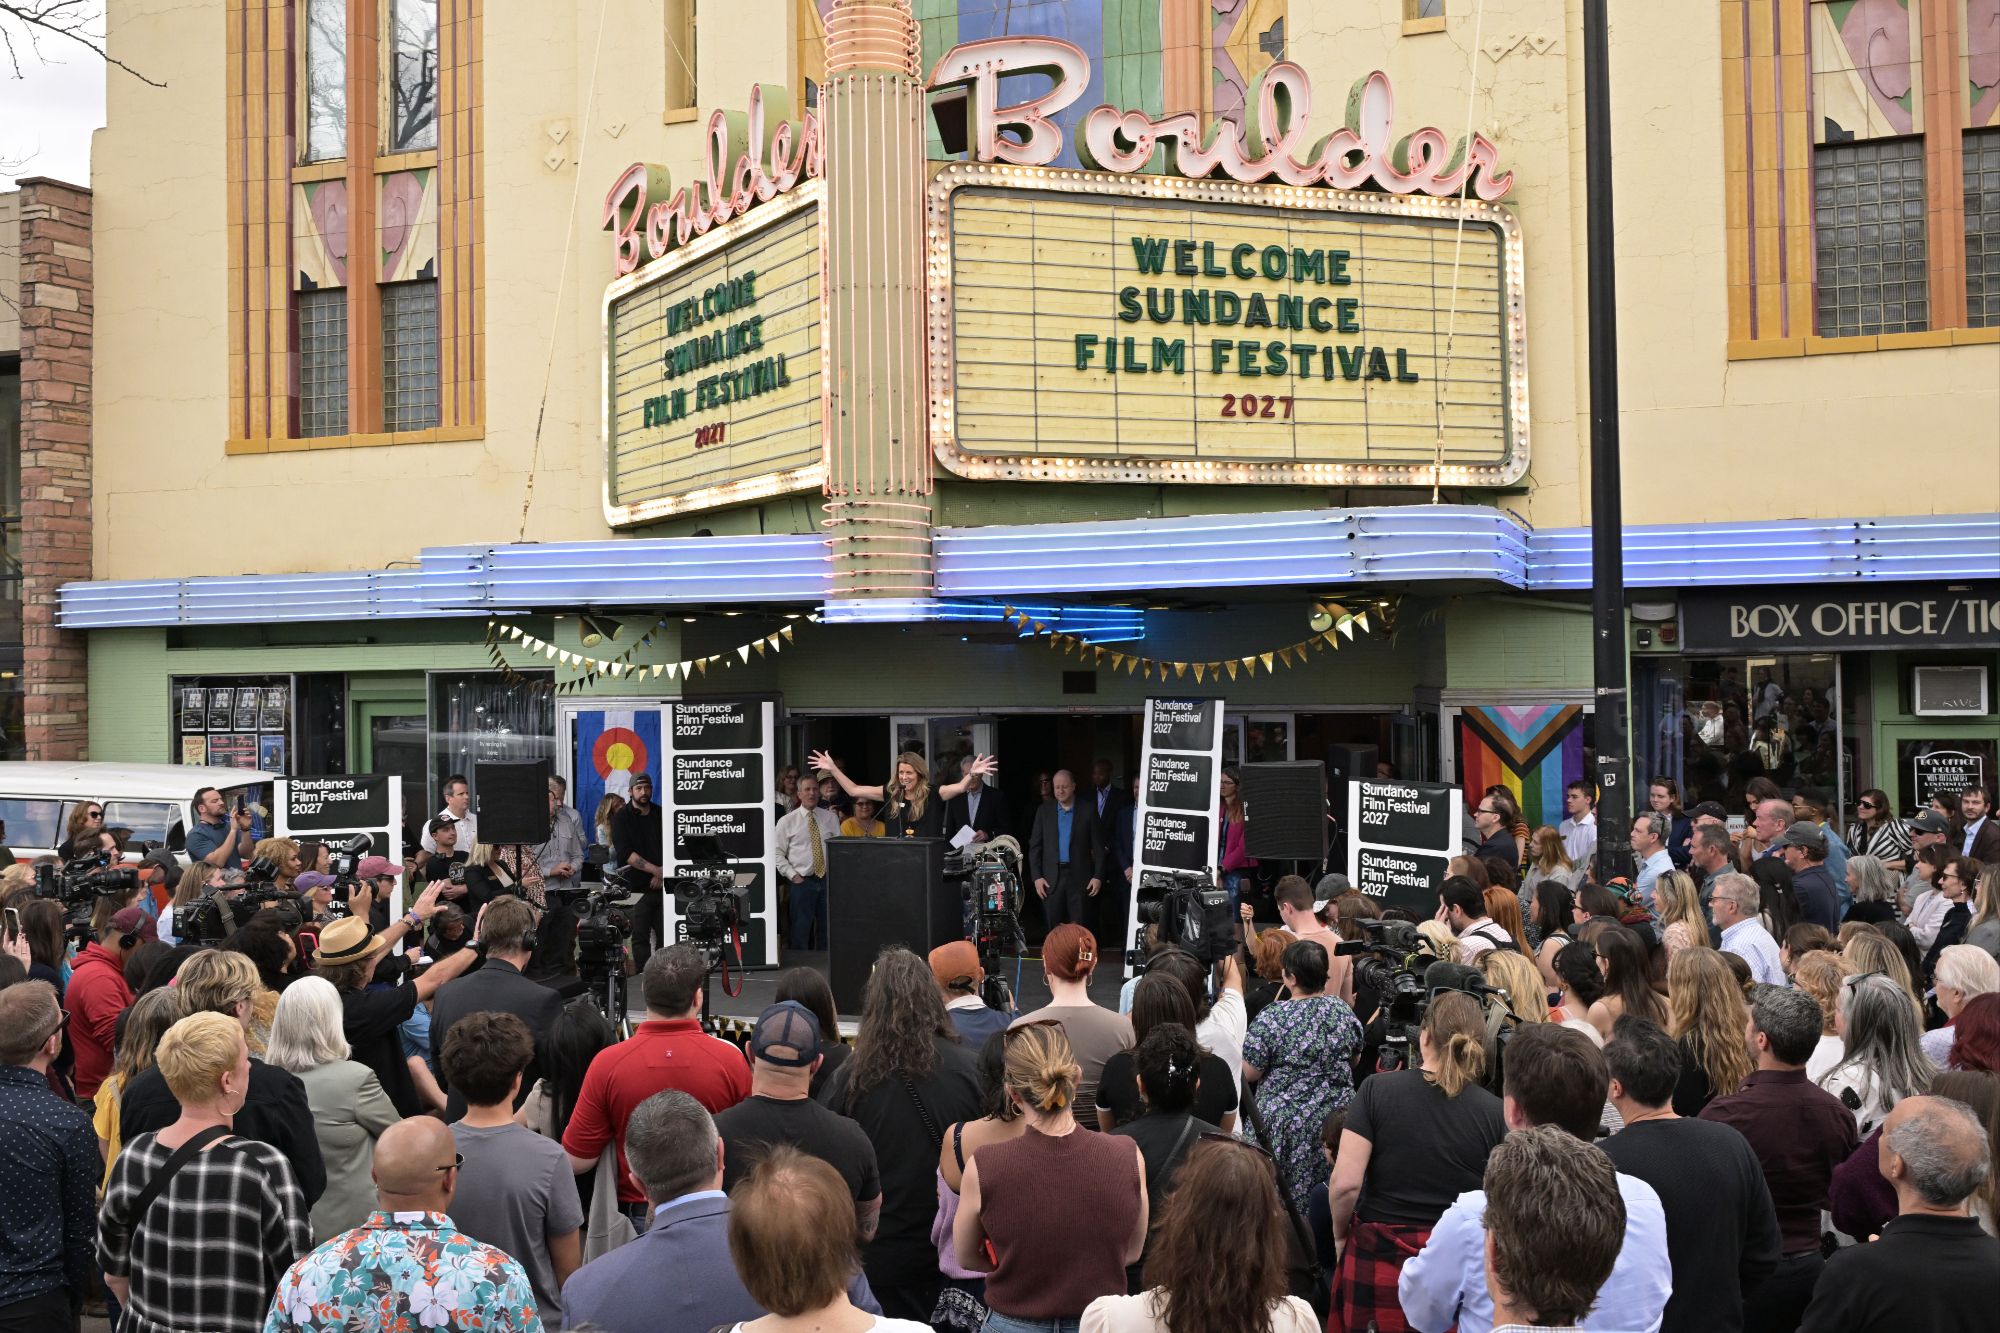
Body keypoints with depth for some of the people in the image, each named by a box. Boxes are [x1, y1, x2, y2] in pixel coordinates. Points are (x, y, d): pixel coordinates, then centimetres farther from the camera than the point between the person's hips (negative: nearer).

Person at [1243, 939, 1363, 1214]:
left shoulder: (1271, 1018, -14)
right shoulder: (1343, 1011, 1)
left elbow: (1250, 1073, -9)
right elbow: (1353, 1060, 15)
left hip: (1286, 1120, -5)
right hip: (1337, 1118, 5)